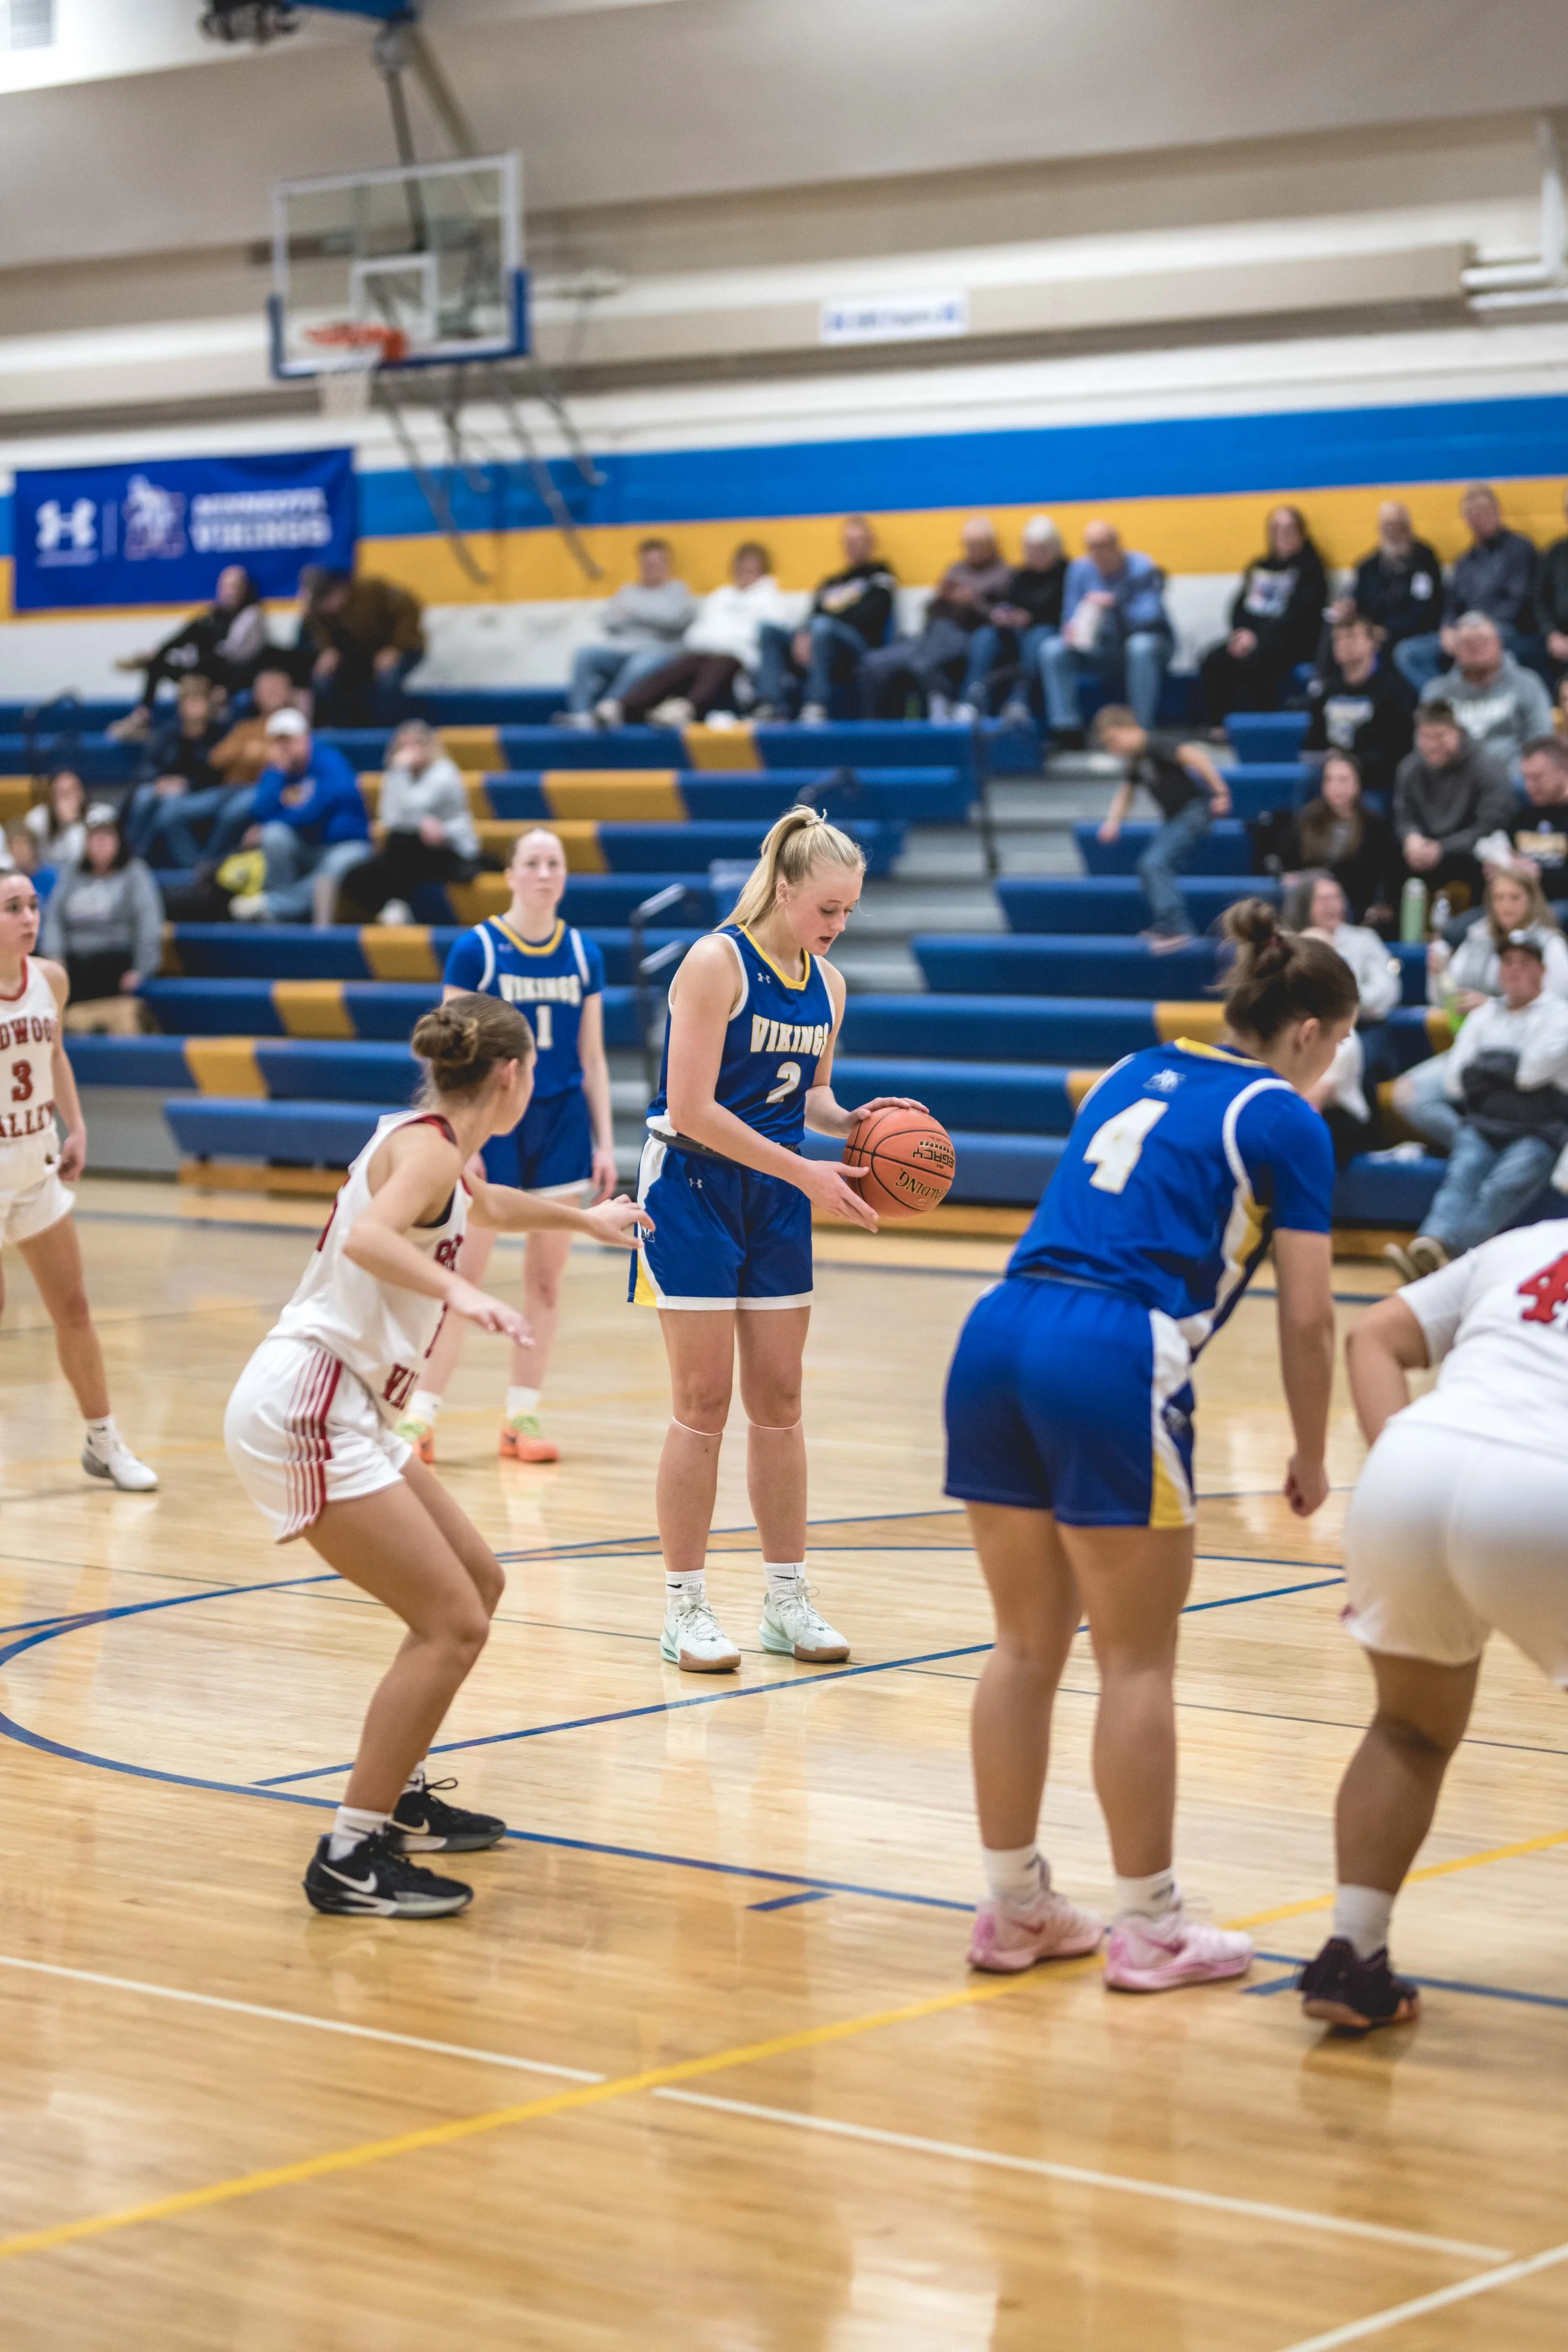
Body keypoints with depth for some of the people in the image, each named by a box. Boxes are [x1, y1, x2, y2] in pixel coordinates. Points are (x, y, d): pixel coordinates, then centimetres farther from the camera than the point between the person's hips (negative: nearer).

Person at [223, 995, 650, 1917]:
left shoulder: (439, 1148, 19)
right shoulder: (429, 1148, -11)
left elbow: (486, 1204, 44)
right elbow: (367, 1238, -32)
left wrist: (584, 1218, 59)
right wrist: (459, 1292, -45)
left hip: (341, 1414, 11)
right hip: (304, 1412, -11)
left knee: (479, 1584, 18)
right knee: (452, 1624, -14)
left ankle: (399, 1798, 27)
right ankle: (352, 1857, -13)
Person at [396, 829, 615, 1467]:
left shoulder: (582, 954, 5)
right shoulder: (476, 949, -6)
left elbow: (592, 1059, 10)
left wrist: (605, 1143, 6)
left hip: (562, 1123, 4)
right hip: (493, 1121, -4)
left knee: (546, 1277, 5)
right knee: (463, 1274, -6)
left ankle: (522, 1416, 14)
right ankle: (419, 1416, -1)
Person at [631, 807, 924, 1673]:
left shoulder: (826, 983, 5)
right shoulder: (716, 962, -16)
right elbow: (690, 1109, -20)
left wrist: (849, 1121, -5)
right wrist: (806, 1173, -20)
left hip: (775, 1200, 6)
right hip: (692, 1188, -6)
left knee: (779, 1401, 8)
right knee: (704, 1402, -4)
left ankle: (787, 1600, 15)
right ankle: (684, 1610, 4)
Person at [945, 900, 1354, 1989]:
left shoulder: (1138, 1073, 22)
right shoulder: (1285, 1122, 4)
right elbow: (1308, 1316, 2)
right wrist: (1311, 1460, 14)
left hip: (997, 1336, 7)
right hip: (1113, 1359, -6)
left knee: (1028, 1646, 14)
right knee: (1138, 1660, 4)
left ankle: (1016, 1908, 22)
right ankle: (1150, 1928, 11)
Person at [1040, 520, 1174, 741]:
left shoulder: (1143, 569, -13)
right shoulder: (1080, 569, 0)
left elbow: (1150, 616, -25)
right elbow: (1071, 615, 1)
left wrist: (1114, 604, -39)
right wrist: (1073, 631, -23)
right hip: (1103, 649, 4)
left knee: (1141, 646, -40)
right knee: (1052, 650, -17)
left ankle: (1142, 728, -33)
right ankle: (1067, 730, -19)